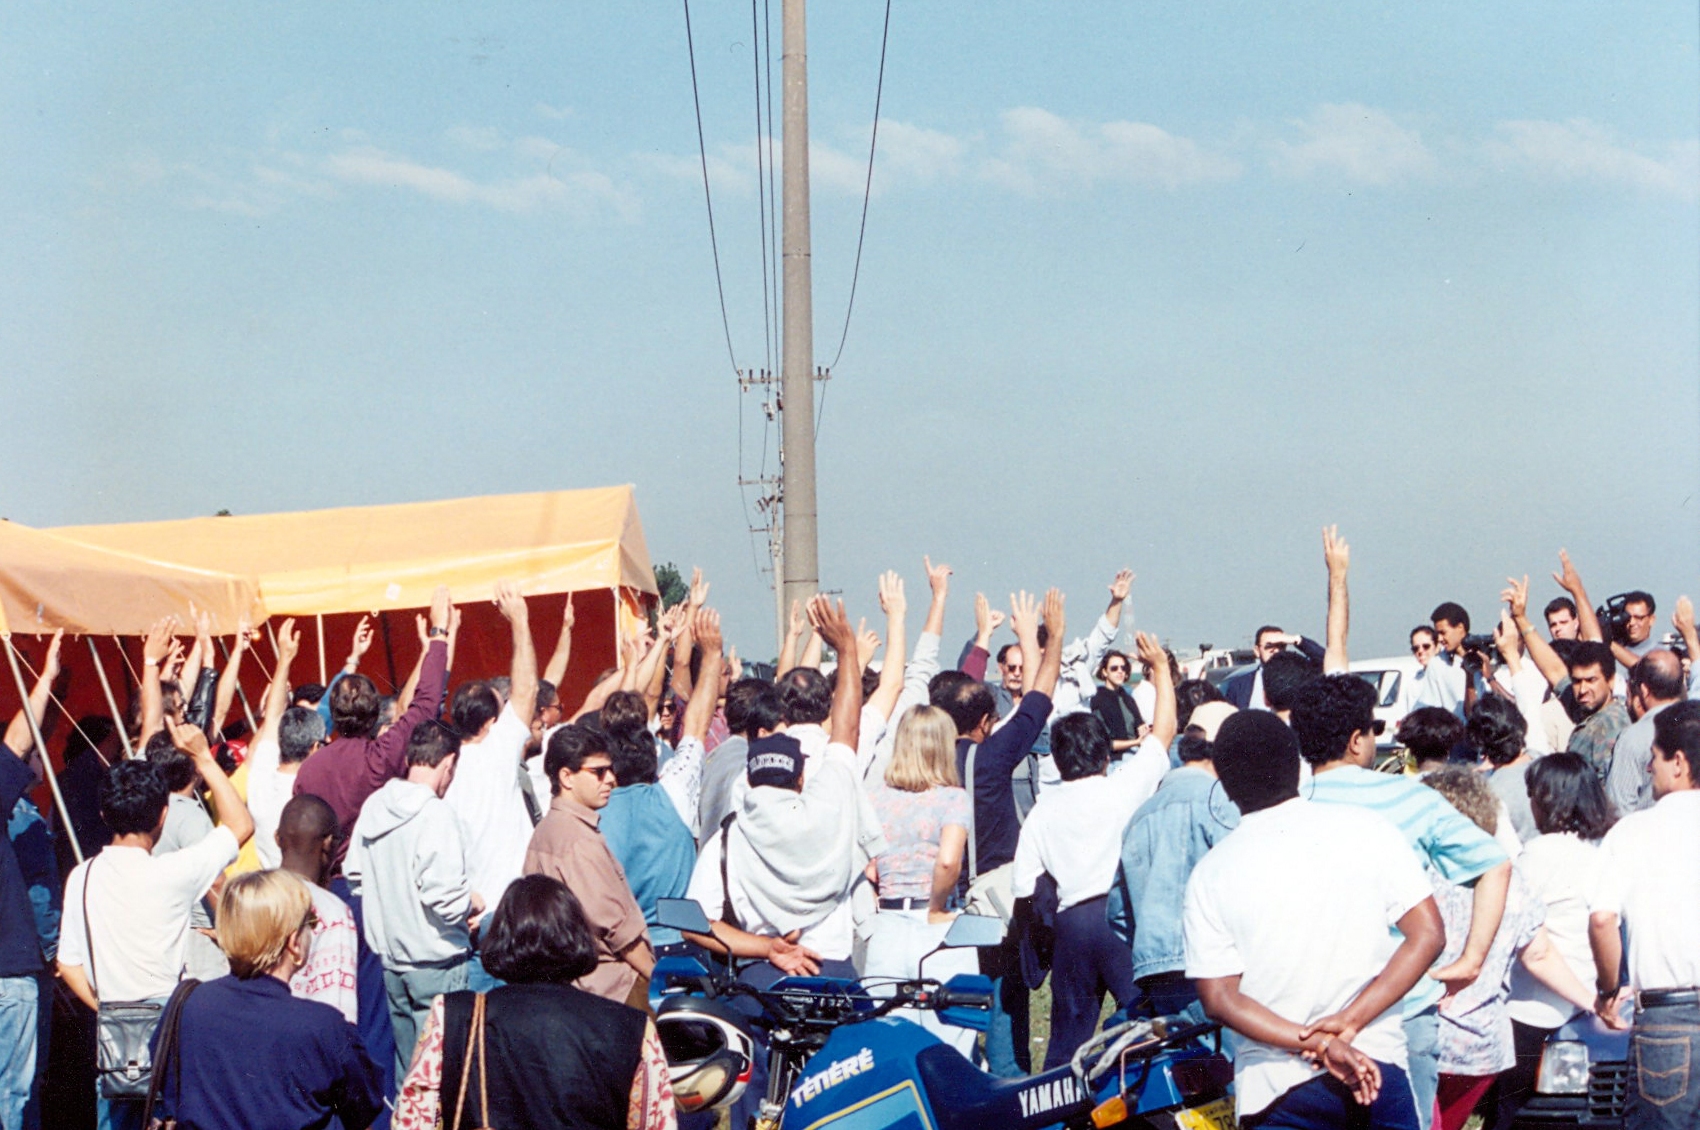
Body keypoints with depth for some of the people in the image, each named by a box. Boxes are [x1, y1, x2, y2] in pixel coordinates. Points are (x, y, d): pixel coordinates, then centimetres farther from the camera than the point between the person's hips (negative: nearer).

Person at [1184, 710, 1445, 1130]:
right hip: (1378, 1070, 1)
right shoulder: (1364, 828, -3)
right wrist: (1349, 1022, -13)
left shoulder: (1211, 874, -4)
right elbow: (1427, 935, -7)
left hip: (1275, 1090, 0)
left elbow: (1217, 998, -9)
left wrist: (1315, 1043, -12)